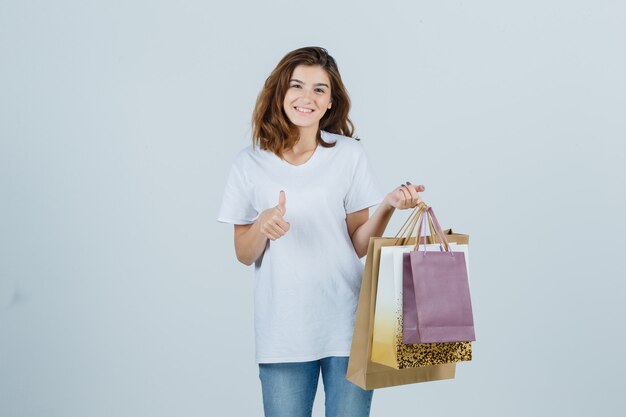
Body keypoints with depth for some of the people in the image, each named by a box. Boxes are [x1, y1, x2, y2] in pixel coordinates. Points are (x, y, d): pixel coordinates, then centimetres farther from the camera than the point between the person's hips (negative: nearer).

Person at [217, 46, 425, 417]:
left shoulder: (350, 156, -1)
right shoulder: (250, 164, 1)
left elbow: (359, 245, 0)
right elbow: (244, 255, 3)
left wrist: (387, 205, -16)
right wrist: (263, 226, -17)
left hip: (346, 326, 0)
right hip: (283, 328, 0)